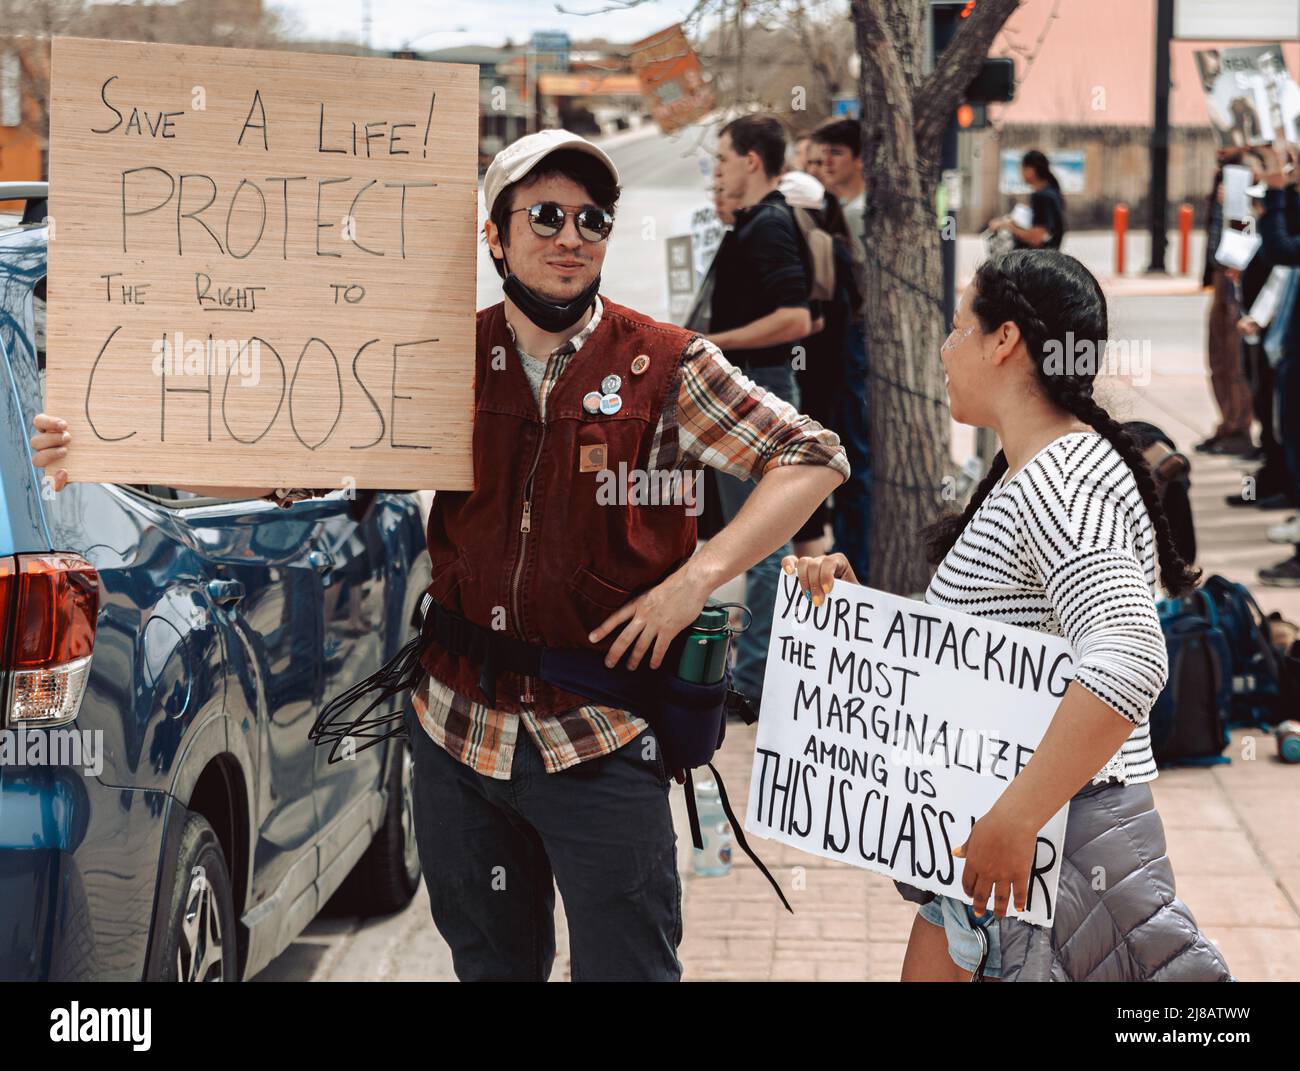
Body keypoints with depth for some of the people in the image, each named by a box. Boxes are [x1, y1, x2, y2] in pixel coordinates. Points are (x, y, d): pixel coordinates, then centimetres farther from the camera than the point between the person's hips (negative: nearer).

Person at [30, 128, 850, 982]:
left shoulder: (666, 367, -5)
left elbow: (814, 458, -4)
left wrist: (697, 577, -15)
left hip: (600, 746, -3)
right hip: (458, 733, 4)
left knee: (624, 967, 3)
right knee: (490, 964, 18)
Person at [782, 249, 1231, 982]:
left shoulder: (1062, 482, -20)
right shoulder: (1025, 475, 14)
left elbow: (1128, 662, -35)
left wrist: (1013, 823, -35)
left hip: (1058, 837, -10)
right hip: (981, 836, 10)